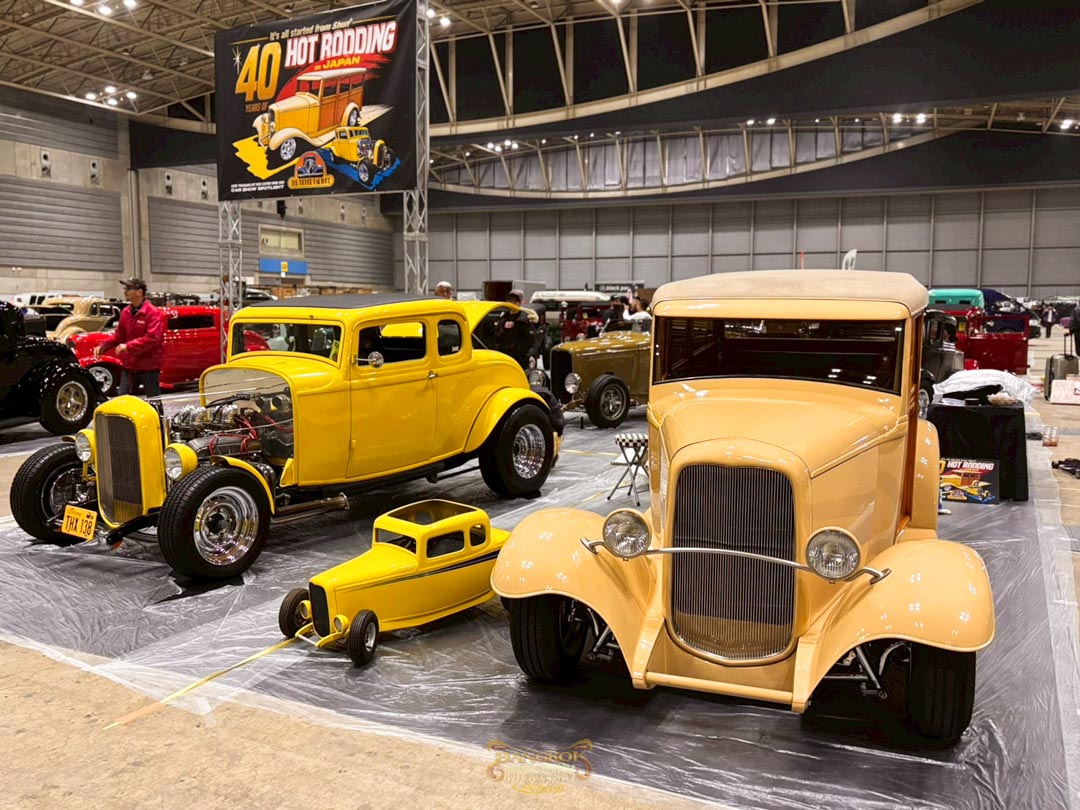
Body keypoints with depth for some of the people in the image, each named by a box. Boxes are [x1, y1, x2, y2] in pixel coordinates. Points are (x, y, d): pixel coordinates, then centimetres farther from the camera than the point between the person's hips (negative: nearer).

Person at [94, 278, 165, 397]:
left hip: (149, 366, -7)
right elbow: (119, 334, 16)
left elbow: (153, 337, -23)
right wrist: (103, 346, 2)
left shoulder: (153, 312, -14)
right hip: (129, 365, 7)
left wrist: (128, 346, -24)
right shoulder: (126, 312, 8)